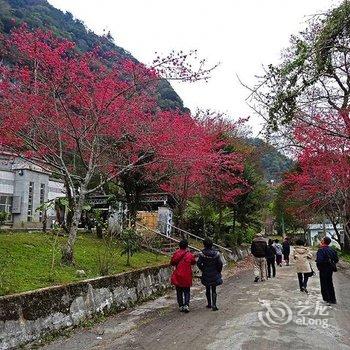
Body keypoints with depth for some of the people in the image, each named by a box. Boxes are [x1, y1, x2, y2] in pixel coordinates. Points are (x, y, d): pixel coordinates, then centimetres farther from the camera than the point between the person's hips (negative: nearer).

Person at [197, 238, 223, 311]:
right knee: (213, 290, 8)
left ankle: (209, 304, 26)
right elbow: (220, 263, -9)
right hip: (214, 274, 0)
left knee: (207, 289, 17)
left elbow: (199, 263, -12)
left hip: (206, 275, 0)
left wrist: (203, 270, 5)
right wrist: (218, 271, 7)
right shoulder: (216, 253, -11)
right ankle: (214, 305, -3)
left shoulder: (202, 254, -13)